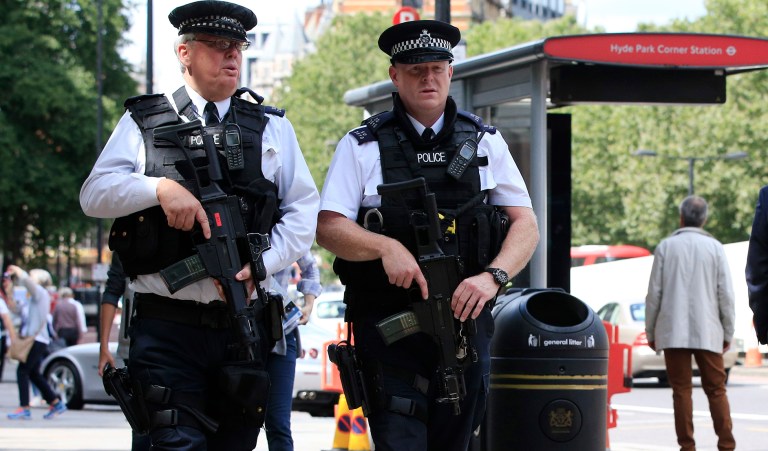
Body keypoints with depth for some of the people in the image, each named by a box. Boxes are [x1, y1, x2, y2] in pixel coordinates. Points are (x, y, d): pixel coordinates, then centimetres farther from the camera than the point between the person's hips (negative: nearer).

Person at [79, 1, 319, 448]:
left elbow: (304, 211, 7)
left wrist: (261, 264, -10)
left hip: (244, 326, 3)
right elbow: (94, 194, 1)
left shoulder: (272, 127, 14)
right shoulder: (144, 122, 10)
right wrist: (161, 188, -17)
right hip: (167, 327, -2)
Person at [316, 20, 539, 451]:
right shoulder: (362, 146, 4)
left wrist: (492, 276, -12)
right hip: (387, 318, -2)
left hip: (466, 319, 3)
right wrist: (385, 246, -22)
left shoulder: (485, 142, 10)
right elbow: (328, 228, -3)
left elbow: (525, 225, 7)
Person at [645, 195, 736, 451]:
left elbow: (654, 293, 1)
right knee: (716, 390, 5)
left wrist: (651, 332, 9)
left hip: (673, 332, 0)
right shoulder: (714, 248, 2)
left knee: (682, 390, 2)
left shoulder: (666, 247, 2)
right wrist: (728, 333, 9)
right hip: (708, 332, 0)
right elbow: (726, 294, 1)